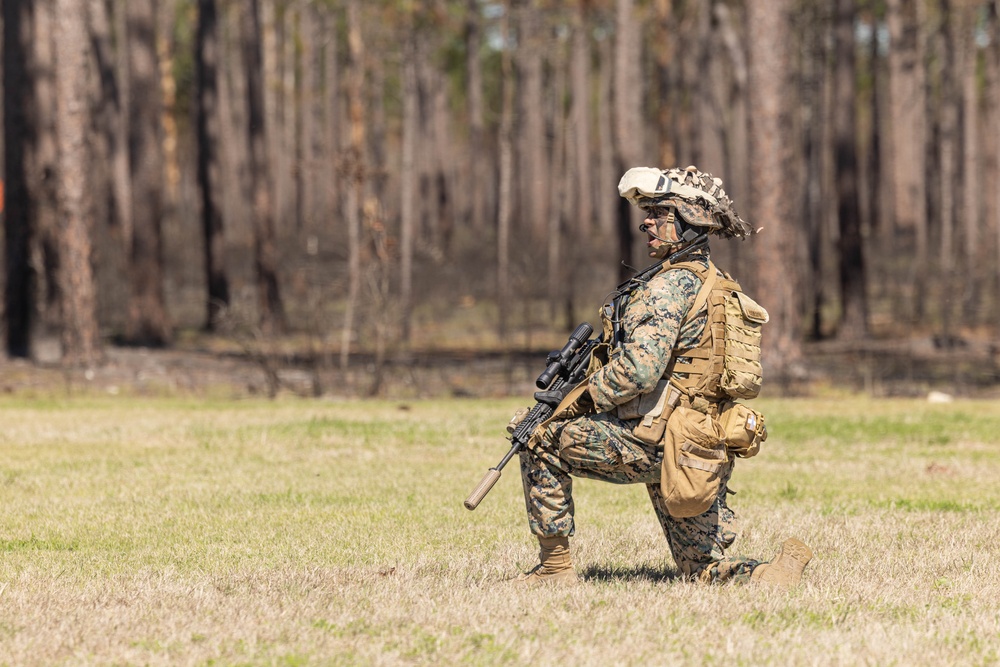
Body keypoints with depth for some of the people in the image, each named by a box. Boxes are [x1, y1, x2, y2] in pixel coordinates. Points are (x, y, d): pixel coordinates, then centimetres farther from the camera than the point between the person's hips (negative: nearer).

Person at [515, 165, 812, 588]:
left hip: (653, 443, -9)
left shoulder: (671, 285, -14)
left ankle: (555, 566, 7)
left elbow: (639, 371, -24)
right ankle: (777, 572, -11)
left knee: (541, 441, 6)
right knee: (703, 571, 13)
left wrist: (584, 398, -9)